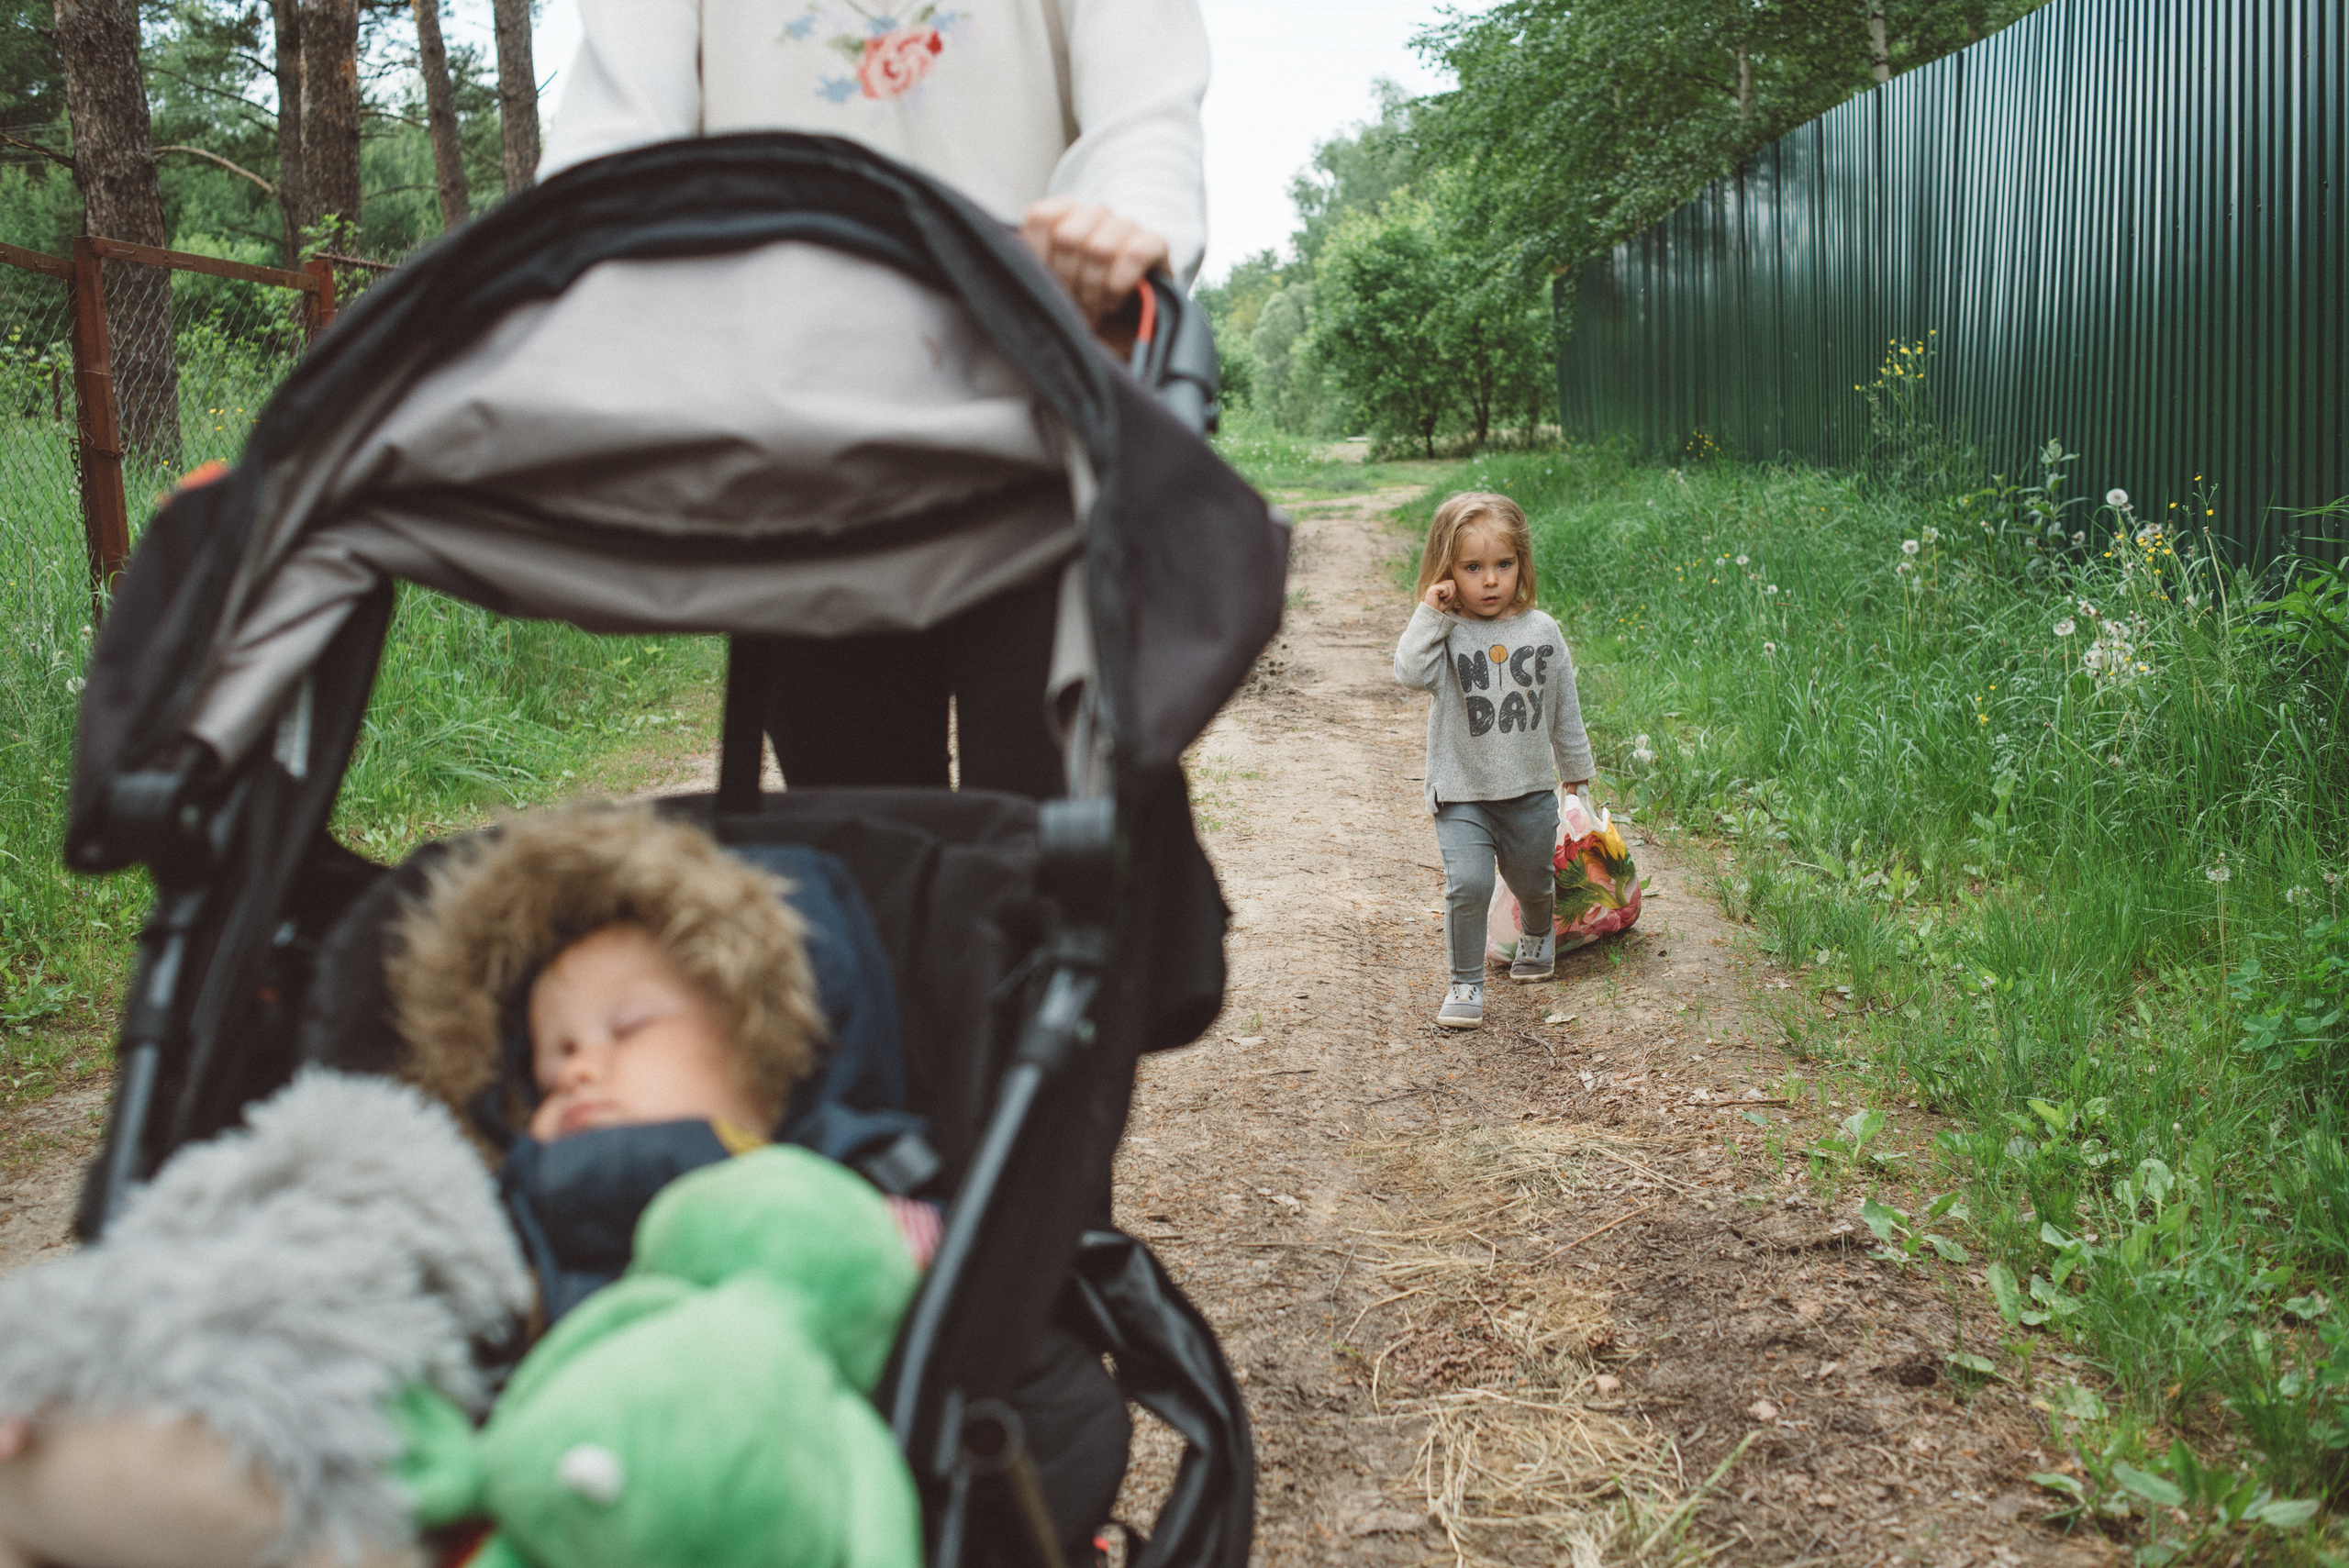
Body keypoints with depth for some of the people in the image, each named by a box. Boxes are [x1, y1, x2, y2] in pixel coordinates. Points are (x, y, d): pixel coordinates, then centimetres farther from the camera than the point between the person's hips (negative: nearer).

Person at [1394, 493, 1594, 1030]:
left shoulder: (1542, 632, -2)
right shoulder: (1445, 634, -9)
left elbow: (1565, 710, 9)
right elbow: (1411, 672, -30)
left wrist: (1576, 773, 17)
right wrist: (1431, 613, -28)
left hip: (1532, 791, 3)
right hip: (1461, 793, -3)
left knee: (1532, 882, 20)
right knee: (1468, 883, -20)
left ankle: (1536, 936, 55)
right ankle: (1466, 983, 0)